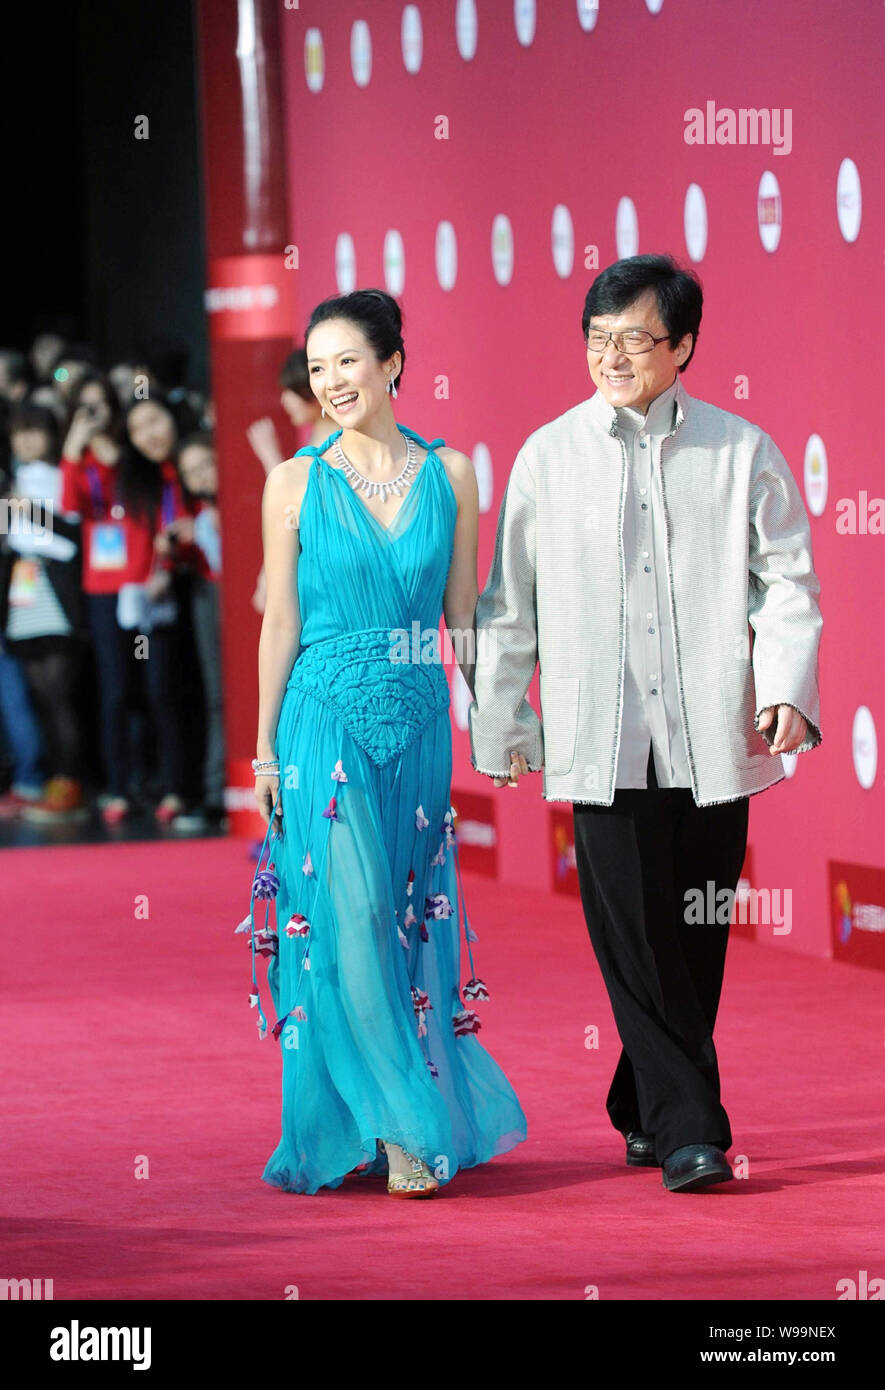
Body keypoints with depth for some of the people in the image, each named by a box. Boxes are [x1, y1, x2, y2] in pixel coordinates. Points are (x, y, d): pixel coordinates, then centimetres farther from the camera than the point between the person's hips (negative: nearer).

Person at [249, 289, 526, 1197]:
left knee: (410, 925, 7)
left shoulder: (449, 474, 5)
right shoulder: (296, 483, 0)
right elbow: (281, 622, 1)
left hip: (419, 722, 2)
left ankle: (409, 1129, 17)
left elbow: (464, 614, 9)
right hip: (326, 722, -2)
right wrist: (265, 748, -1)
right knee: (348, 926, -6)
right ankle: (396, 1127, 0)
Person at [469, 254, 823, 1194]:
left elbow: (785, 581, 5)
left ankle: (644, 1109, 24)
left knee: (695, 937, 7)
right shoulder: (547, 457, 7)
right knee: (633, 933, -9)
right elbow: (509, 603, 12)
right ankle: (689, 1130, -8)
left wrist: (785, 688, -10)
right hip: (601, 743, -1)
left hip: (712, 738, 1)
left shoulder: (743, 453, 6)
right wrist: (499, 725, 12)